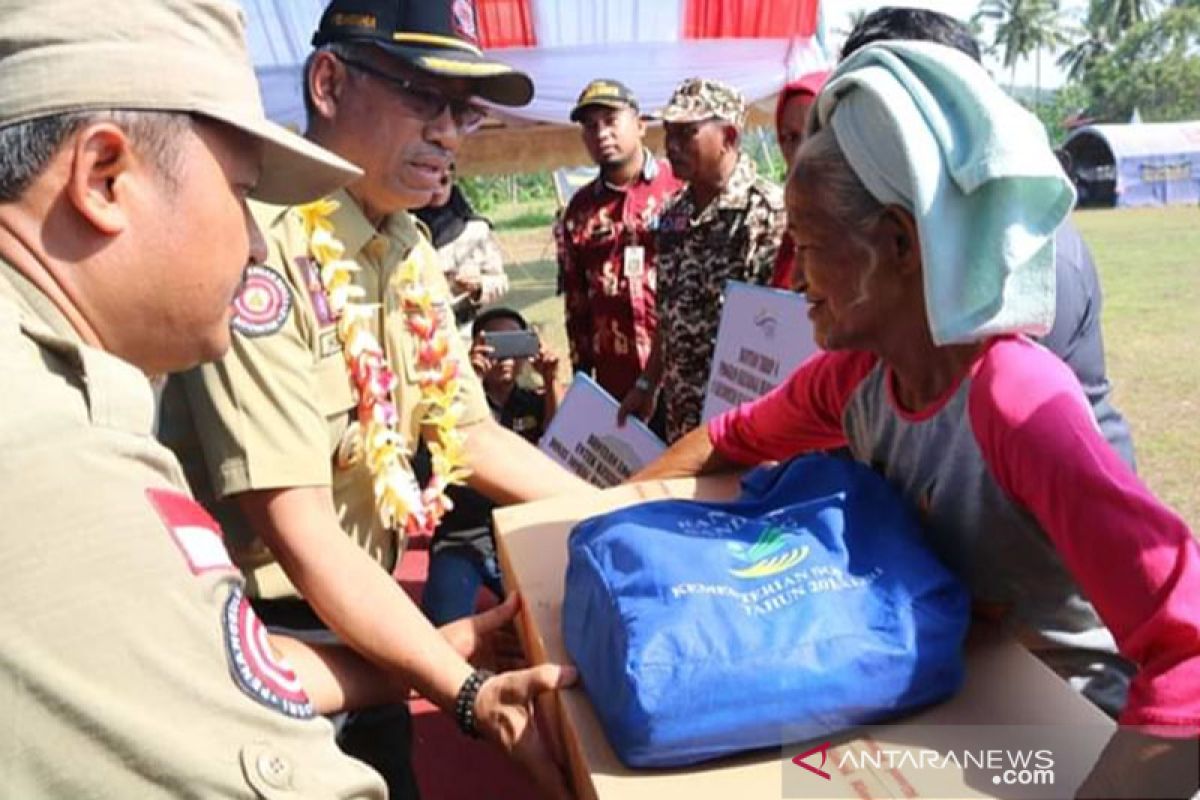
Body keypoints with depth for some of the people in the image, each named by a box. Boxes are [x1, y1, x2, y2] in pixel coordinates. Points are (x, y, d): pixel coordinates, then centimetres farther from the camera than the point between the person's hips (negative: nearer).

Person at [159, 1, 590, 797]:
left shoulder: (409, 249, 0)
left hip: (356, 617, 7)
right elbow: (297, 529, -29)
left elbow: (472, 435, 5)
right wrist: (470, 692, -32)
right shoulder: (259, 244, -26)